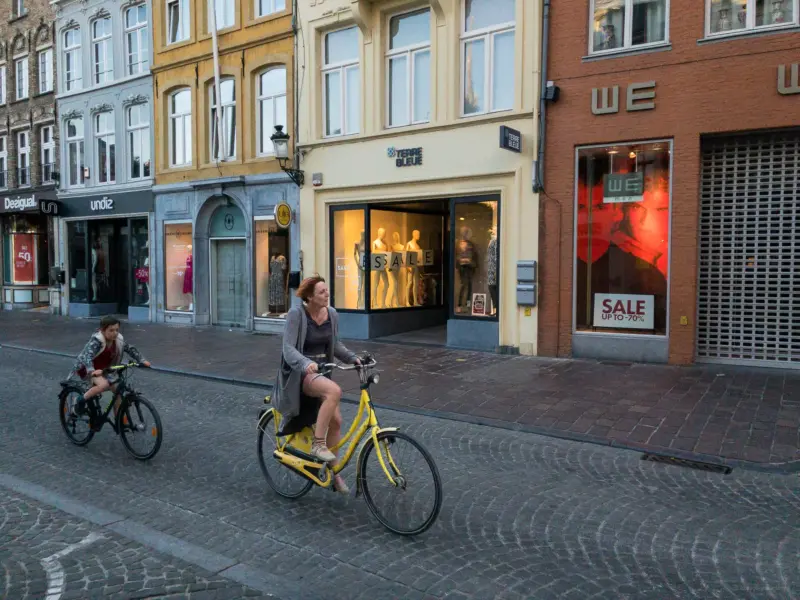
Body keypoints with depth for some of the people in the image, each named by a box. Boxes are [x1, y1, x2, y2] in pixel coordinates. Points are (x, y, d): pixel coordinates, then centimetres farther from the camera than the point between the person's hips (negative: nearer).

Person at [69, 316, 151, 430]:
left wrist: (142, 360, -13)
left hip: (104, 369, 7)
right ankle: (80, 402, -9)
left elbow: (131, 349, 0)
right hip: (87, 369, -7)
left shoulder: (119, 339, -11)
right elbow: (87, 356, -41)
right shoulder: (96, 341, -29)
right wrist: (92, 371, -59)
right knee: (104, 384, -34)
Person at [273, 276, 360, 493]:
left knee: (336, 420, -1)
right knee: (334, 391, -33)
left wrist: (353, 358, -3)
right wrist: (306, 364, -39)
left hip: (321, 372, 6)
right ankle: (317, 444, -19)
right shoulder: (296, 313, -16)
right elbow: (288, 348, -21)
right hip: (300, 373, -6)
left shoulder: (332, 314, 1)